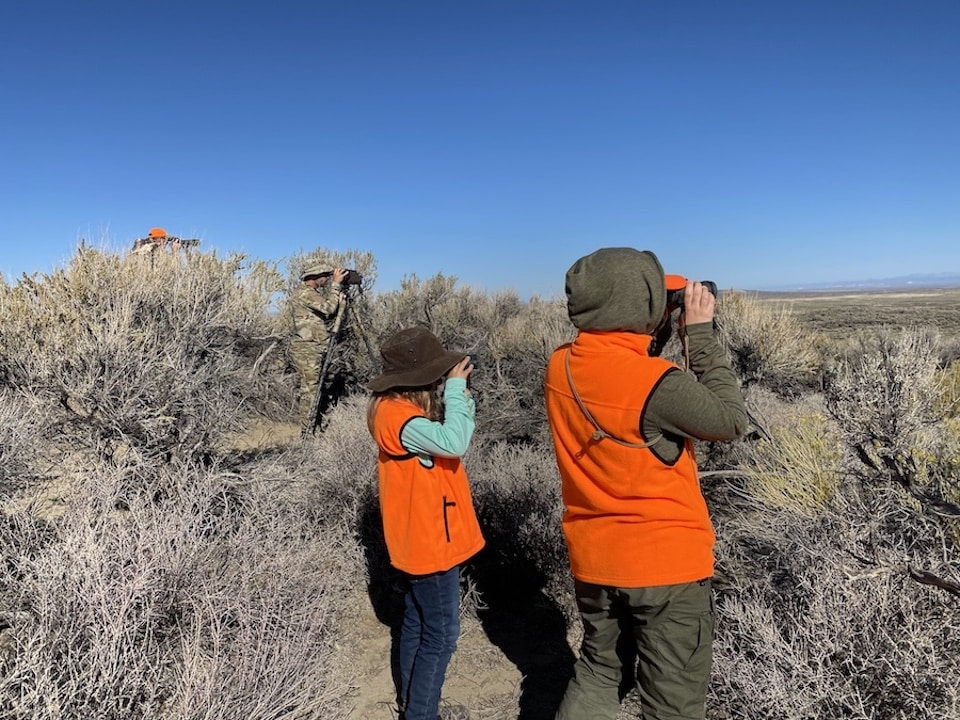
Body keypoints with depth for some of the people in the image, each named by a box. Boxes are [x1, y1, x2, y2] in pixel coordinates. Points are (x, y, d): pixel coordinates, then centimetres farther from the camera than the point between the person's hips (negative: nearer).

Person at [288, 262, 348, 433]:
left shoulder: (314, 293, 20)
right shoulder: (304, 293, -10)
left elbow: (328, 316, 15)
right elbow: (328, 308, -20)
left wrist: (339, 296, 5)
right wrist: (335, 284, -12)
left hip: (314, 349, 10)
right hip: (306, 349, -10)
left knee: (312, 389, 10)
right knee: (310, 389, -9)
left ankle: (309, 428, 16)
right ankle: (307, 431, -5)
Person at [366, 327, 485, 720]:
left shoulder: (404, 408, 6)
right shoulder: (396, 415, -26)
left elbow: (449, 435, 12)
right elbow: (454, 442, -38)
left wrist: (459, 395, -3)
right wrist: (455, 389, -27)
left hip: (420, 538, 10)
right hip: (429, 541, -10)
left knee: (417, 623, 22)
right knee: (440, 635, 2)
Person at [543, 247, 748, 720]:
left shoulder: (560, 367, -7)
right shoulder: (658, 384, -26)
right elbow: (731, 421, -11)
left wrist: (663, 328, 2)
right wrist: (700, 332, -9)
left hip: (592, 561, 6)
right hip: (666, 565, -6)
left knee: (596, 672, 27)